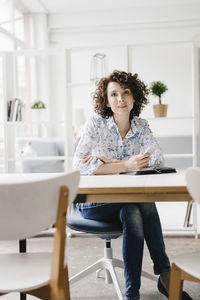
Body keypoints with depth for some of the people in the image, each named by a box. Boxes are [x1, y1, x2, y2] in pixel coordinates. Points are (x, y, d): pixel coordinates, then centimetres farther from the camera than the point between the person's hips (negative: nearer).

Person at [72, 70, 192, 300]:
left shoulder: (141, 126, 2)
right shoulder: (96, 124, -9)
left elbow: (158, 160, -13)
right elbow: (78, 165, -21)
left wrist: (107, 163, -20)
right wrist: (125, 165, -27)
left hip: (126, 200, 3)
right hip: (93, 201, -3)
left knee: (133, 214, -32)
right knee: (144, 201, -28)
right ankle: (164, 274, -18)